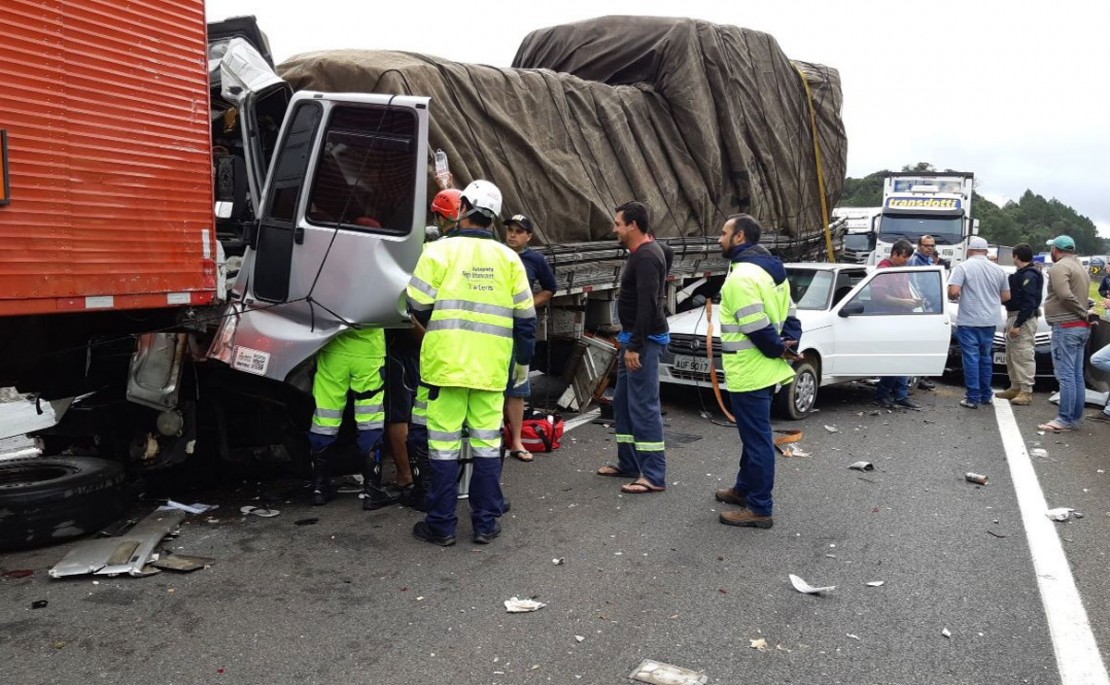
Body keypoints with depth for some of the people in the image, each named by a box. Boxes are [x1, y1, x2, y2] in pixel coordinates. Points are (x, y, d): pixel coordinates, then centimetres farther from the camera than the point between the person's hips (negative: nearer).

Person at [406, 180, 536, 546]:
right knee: (487, 443, 10)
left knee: (443, 444, 4)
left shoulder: (439, 250, -5)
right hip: (492, 367, 3)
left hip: (445, 363, -3)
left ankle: (441, 525, 11)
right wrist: (524, 358, 18)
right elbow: (525, 317, 7)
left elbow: (418, 305, -4)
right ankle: (486, 523, 17)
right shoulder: (508, 258, 6)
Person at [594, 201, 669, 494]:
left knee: (644, 406, -9)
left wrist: (635, 346, -25)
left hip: (643, 340, -11)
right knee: (623, 402, 16)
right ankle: (628, 463, 25)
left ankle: (654, 476, -4)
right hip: (633, 337, 11)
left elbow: (647, 306, -24)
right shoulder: (642, 253, 15)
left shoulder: (646, 257, -18)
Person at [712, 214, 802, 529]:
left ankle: (759, 508, 6)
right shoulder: (771, 269, 14)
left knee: (757, 439, -3)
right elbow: (789, 316, 16)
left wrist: (778, 350, -10)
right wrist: (788, 345, 2)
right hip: (764, 370, 10)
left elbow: (756, 328, -25)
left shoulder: (741, 276, -20)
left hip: (749, 373, -10)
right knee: (753, 434, 22)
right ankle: (745, 488, 37)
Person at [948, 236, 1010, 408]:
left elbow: (953, 292, -18)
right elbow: (1006, 297, 12)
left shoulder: (963, 267, -8)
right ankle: (986, 395, 22)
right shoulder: (998, 269, 7)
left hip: (969, 321, -5)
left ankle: (973, 398, -1)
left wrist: (953, 298, 4)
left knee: (971, 358, -2)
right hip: (990, 321, 5)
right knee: (986, 358, 16)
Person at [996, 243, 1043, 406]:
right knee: (1011, 356, 16)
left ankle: (1026, 392, -8)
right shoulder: (1021, 274, 15)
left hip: (1023, 320, -11)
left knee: (1023, 356, -9)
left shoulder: (1029, 275, -16)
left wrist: (1018, 324, -23)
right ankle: (1015, 388, 24)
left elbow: (1029, 303, -22)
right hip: (1013, 317, 11)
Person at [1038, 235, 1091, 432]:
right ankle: (1076, 417, 14)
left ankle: (1065, 419, -10)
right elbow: (1081, 296, 16)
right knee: (1077, 375, 11)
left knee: (1065, 375, -10)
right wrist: (1084, 314, 5)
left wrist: (1083, 313, -13)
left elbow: (1064, 295, -23)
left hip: (1066, 326, -10)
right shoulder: (1081, 268, 21)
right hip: (1082, 327, 10)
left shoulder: (1059, 267, -11)